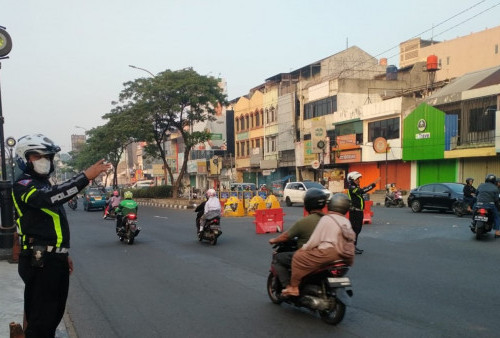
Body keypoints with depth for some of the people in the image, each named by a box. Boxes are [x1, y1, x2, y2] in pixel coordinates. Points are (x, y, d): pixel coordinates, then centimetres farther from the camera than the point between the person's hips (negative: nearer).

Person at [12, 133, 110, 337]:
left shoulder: (44, 184, 21)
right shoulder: (23, 185, -10)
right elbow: (48, 198, -33)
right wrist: (86, 176, -39)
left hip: (55, 259, 10)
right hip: (39, 261, -9)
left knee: (55, 313, 17)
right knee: (41, 317, -5)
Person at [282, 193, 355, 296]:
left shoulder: (326, 219, -3)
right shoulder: (346, 221, 18)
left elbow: (314, 240, -6)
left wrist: (303, 249, 9)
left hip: (330, 252, -8)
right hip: (346, 258, 8)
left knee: (298, 257, -1)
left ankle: (294, 287, -5)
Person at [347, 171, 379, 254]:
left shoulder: (356, 187, 18)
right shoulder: (352, 188, -17)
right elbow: (362, 191, -28)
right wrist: (373, 184, -30)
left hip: (359, 211, 10)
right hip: (354, 212, -10)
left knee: (358, 229, 15)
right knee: (354, 229, -8)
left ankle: (354, 246, 24)